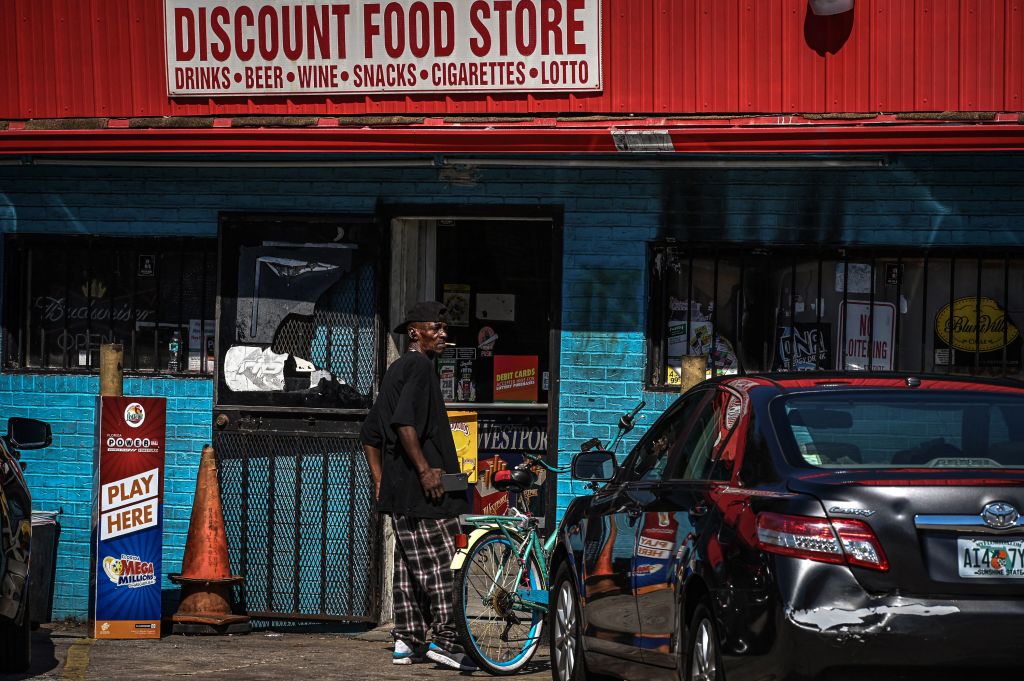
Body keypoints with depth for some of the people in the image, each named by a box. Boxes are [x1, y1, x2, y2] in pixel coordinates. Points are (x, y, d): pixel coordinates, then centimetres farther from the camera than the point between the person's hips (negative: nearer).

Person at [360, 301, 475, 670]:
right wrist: (425, 469, -22)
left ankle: (408, 640, 12)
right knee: (437, 561, -9)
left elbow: (370, 432, 23)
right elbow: (405, 421, -24)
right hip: (420, 487, -10)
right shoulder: (419, 366, -10)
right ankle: (443, 637, -11)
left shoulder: (395, 370, 21)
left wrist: (380, 480, 23)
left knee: (409, 563, 10)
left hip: (398, 488, 10)